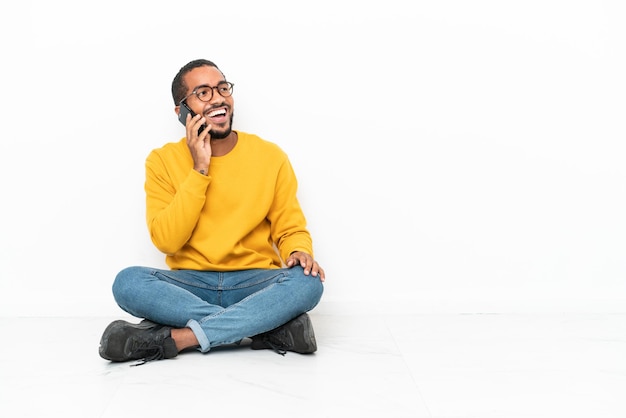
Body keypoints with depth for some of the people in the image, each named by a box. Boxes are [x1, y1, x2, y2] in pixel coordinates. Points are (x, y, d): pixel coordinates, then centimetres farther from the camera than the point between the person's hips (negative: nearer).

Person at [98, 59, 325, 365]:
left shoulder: (270, 156, 2)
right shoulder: (163, 161, 1)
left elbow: (290, 228, 5)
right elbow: (166, 241, -10)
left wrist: (299, 251, -19)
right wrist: (199, 170, -15)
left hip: (254, 283, 0)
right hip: (189, 286, 1)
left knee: (307, 281, -30)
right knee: (128, 282, -29)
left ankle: (177, 338, -28)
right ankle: (274, 326, -27)